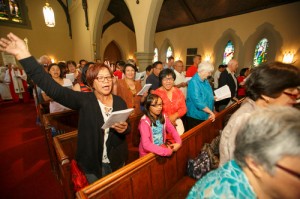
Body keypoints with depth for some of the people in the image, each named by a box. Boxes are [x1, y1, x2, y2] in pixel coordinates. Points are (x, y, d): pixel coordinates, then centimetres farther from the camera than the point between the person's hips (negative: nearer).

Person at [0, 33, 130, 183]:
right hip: (92, 163, -2)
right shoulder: (84, 99, -15)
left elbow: (127, 130, -1)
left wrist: (124, 129, -24)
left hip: (118, 161, 2)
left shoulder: (120, 102, -8)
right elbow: (53, 89, -25)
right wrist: (23, 55, -30)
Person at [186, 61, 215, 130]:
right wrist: (211, 112, -20)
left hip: (206, 116, 9)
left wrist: (213, 97, 3)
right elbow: (197, 101, -26)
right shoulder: (194, 82, -20)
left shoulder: (205, 81, 9)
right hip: (195, 117, -8)